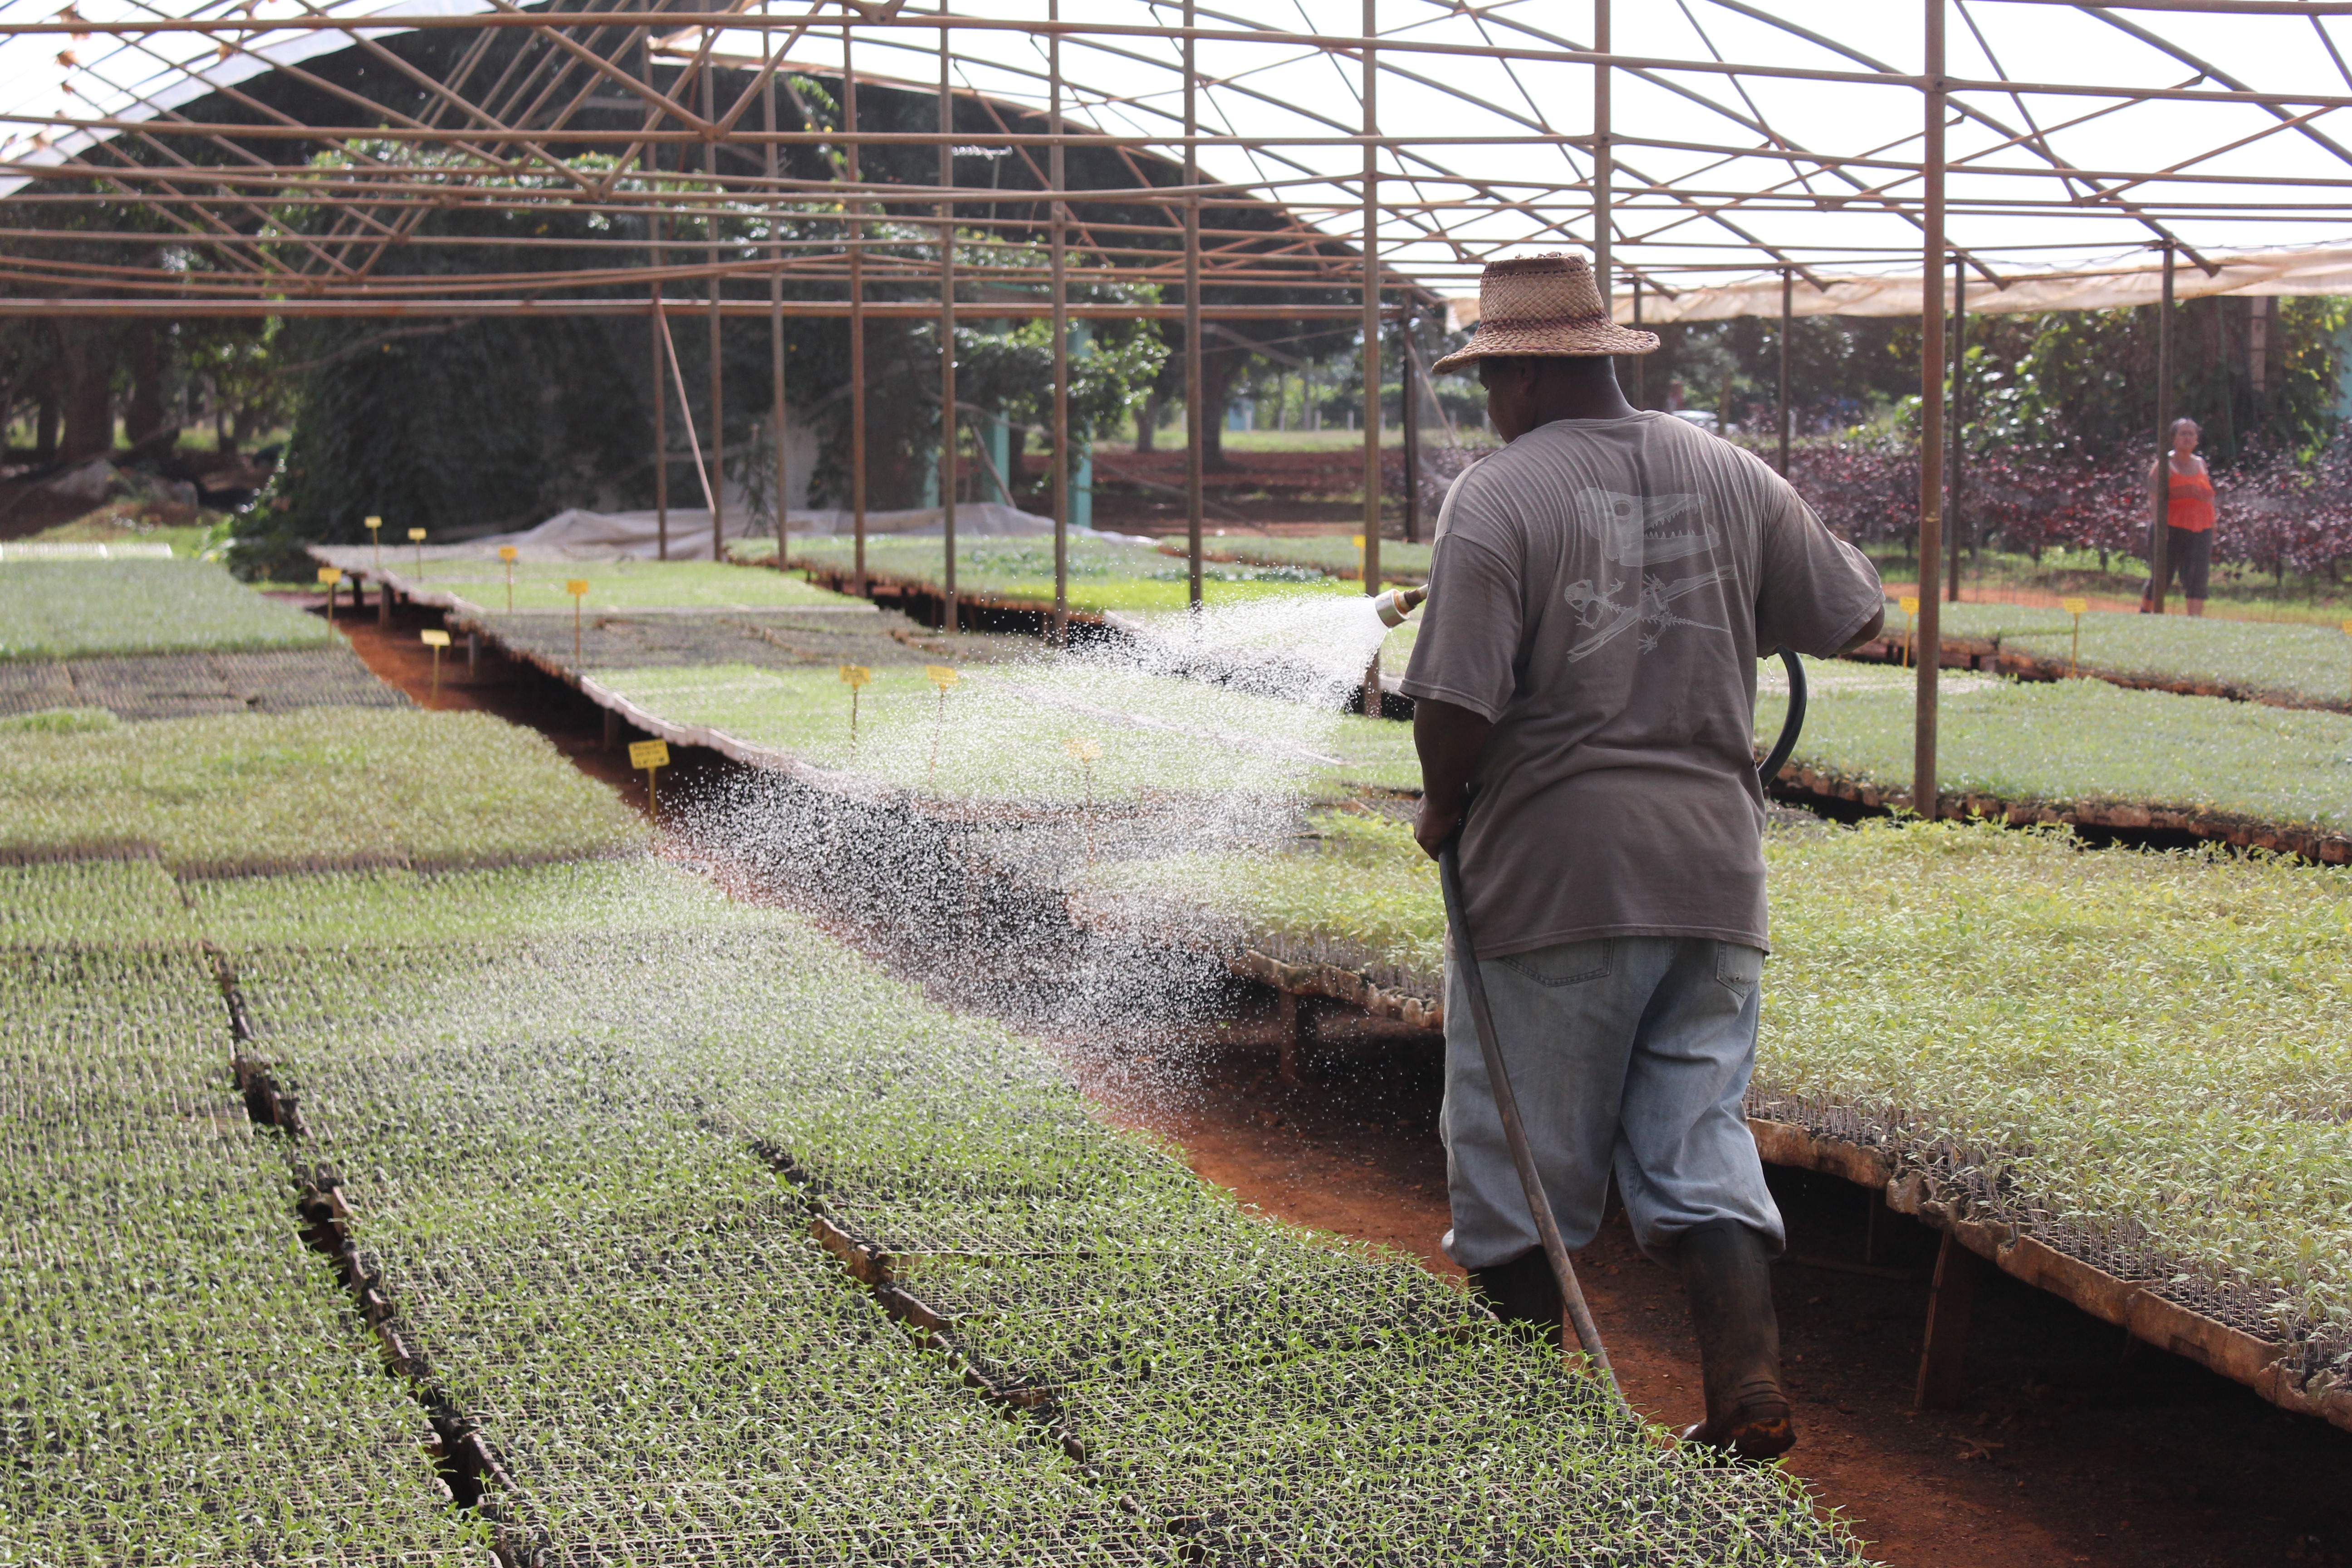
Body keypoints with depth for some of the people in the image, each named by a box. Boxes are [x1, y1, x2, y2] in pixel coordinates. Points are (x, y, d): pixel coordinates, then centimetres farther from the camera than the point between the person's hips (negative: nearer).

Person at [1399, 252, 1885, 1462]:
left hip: (1553, 873, -5)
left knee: (1519, 1163, 8)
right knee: (1698, 1139, 11)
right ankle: (1750, 1396, -1)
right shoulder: (1732, 476, 6)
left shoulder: (1496, 498, -11)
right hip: (1713, 866, 5)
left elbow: (1455, 706, -18)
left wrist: (1443, 809, 2)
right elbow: (1855, 618, 12)